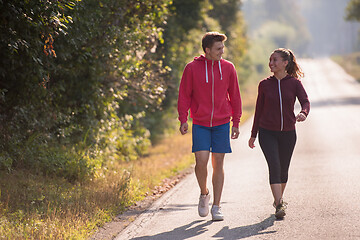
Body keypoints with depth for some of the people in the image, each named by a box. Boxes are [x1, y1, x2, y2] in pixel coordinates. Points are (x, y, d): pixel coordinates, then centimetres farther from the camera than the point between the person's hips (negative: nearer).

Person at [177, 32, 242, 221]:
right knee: (201, 160, -13)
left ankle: (216, 207, 9)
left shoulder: (228, 68, 4)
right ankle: (204, 194, 16)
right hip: (200, 123, -2)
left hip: (222, 123, 2)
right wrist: (183, 120, -7)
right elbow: (184, 95, 1)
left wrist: (236, 122, 8)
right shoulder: (192, 68, -3)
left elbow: (234, 96, 10)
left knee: (218, 164, 2)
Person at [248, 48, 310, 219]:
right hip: (267, 133, -1)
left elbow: (305, 102, -13)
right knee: (274, 166, -17)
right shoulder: (264, 85, 2)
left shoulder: (294, 83, -1)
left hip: (288, 134, 1)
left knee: (283, 169, 11)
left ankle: (278, 199, 35)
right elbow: (259, 110, 8)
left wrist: (303, 113, -37)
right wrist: (253, 134, 11)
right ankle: (279, 205, -21)